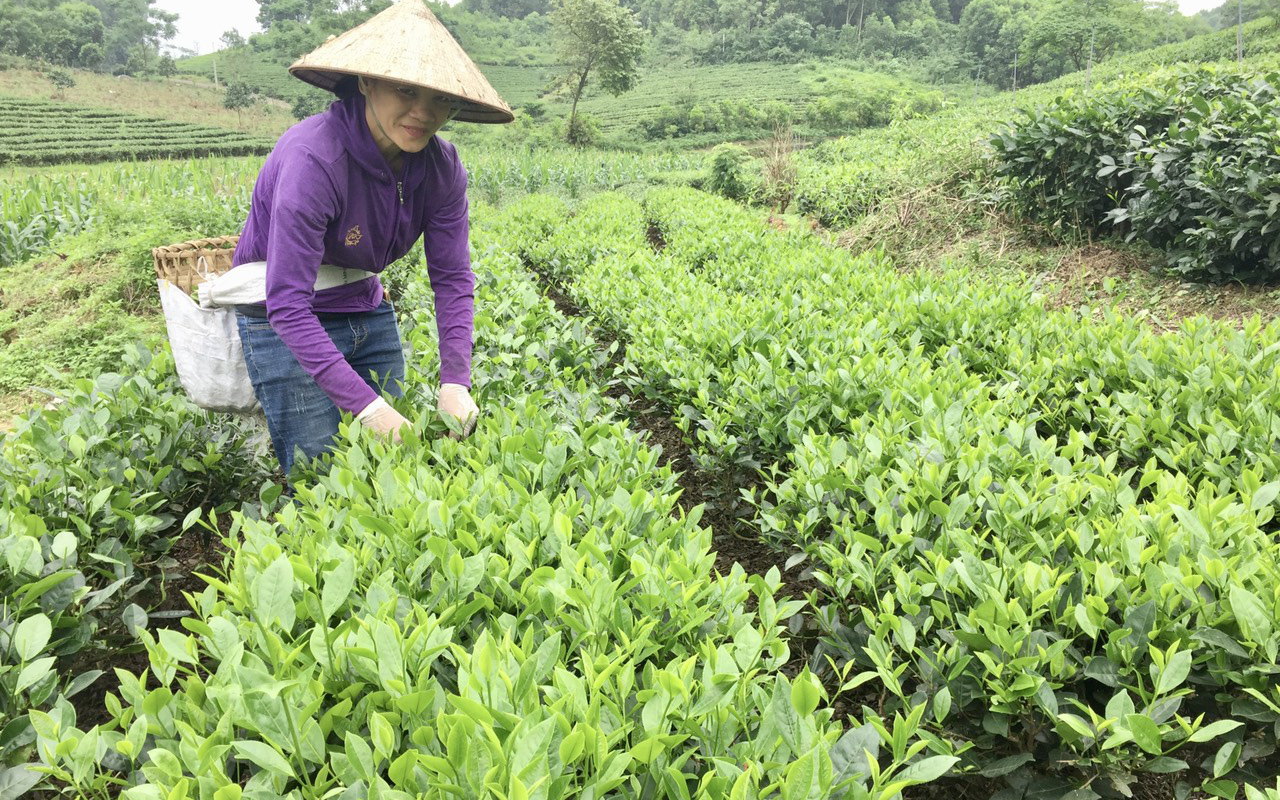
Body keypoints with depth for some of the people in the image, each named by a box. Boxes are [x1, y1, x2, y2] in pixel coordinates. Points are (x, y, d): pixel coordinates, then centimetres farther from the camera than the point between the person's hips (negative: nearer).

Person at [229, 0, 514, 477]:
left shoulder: (440, 166, -12)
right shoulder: (314, 157, -31)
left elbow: (453, 278, -9)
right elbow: (287, 303, -33)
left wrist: (455, 383, -22)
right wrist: (366, 405, -37)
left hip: (368, 313, 6)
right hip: (286, 325, -5)